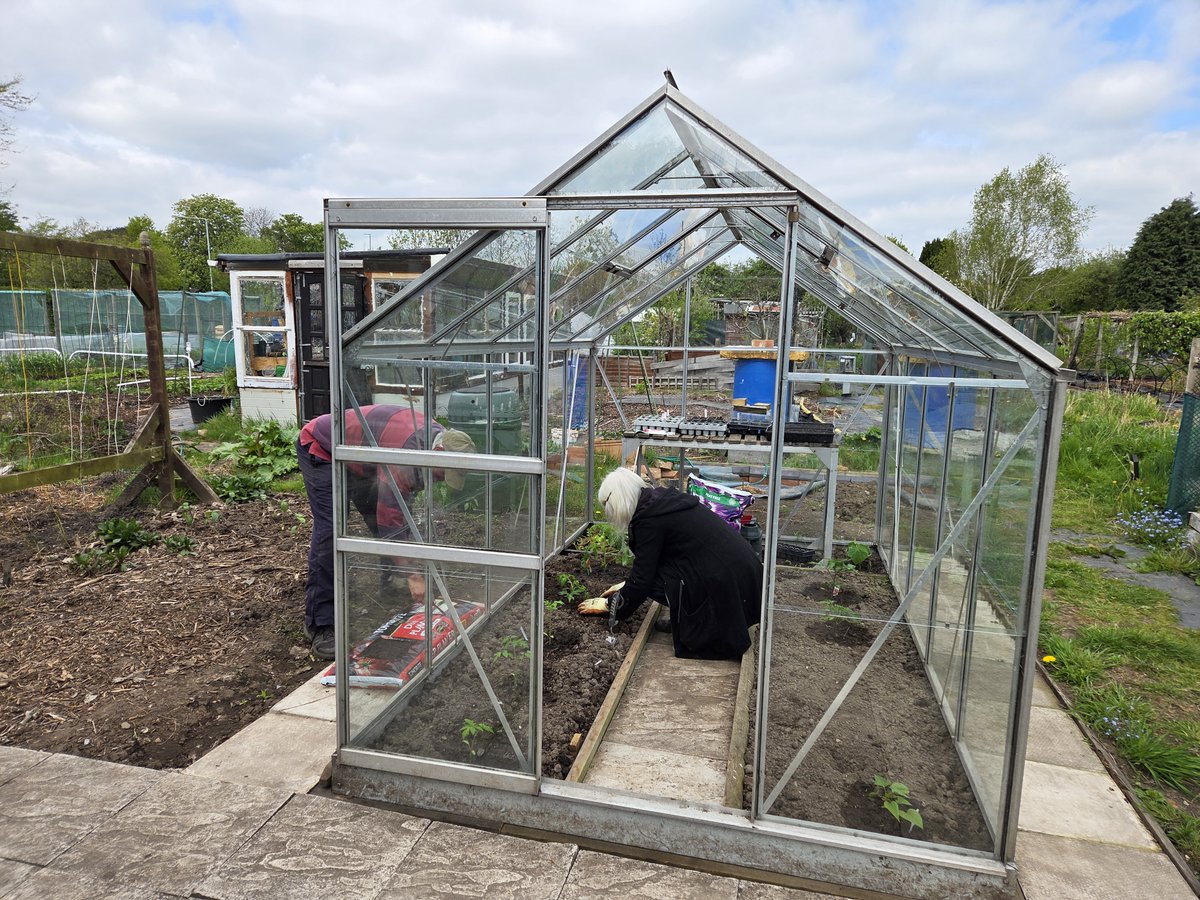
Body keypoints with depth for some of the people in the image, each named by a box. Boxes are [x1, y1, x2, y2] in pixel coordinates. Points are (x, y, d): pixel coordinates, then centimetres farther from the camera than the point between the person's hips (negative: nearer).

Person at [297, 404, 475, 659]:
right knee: (331, 530, -19)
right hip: (320, 448, -9)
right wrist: (413, 575, -28)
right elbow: (390, 523, -34)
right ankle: (319, 625, -14)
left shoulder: (437, 435, -11)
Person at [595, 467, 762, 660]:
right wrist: (626, 586, 34)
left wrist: (613, 607, 8)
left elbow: (643, 578, -8)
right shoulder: (665, 498, 14)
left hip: (724, 582, -9)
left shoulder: (648, 519, -13)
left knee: (652, 578, -7)